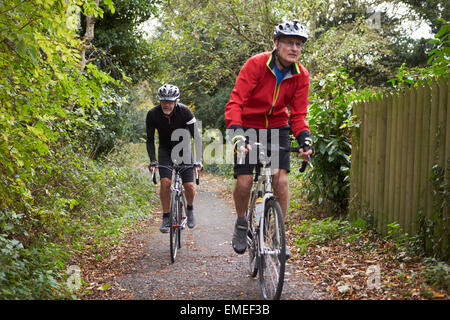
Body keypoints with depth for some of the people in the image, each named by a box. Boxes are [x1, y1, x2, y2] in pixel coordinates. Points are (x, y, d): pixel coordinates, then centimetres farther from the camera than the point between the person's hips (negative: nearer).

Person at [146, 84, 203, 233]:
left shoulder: (184, 112, -24)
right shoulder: (153, 114, -20)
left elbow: (196, 136, -23)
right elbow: (150, 140, -13)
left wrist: (199, 159, -32)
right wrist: (153, 160, -26)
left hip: (183, 149, -1)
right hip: (165, 150, 1)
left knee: (189, 186, -9)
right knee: (165, 182, -18)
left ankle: (190, 209, 21)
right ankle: (166, 217, -2)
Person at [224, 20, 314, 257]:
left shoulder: (301, 75, -10)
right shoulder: (256, 64, -22)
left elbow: (298, 114, -4)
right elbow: (235, 102, -26)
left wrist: (305, 140, -22)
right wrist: (235, 132, -41)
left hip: (277, 128, 3)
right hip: (248, 127, -2)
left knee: (281, 180, -12)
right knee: (244, 182, -11)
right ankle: (241, 223, 19)